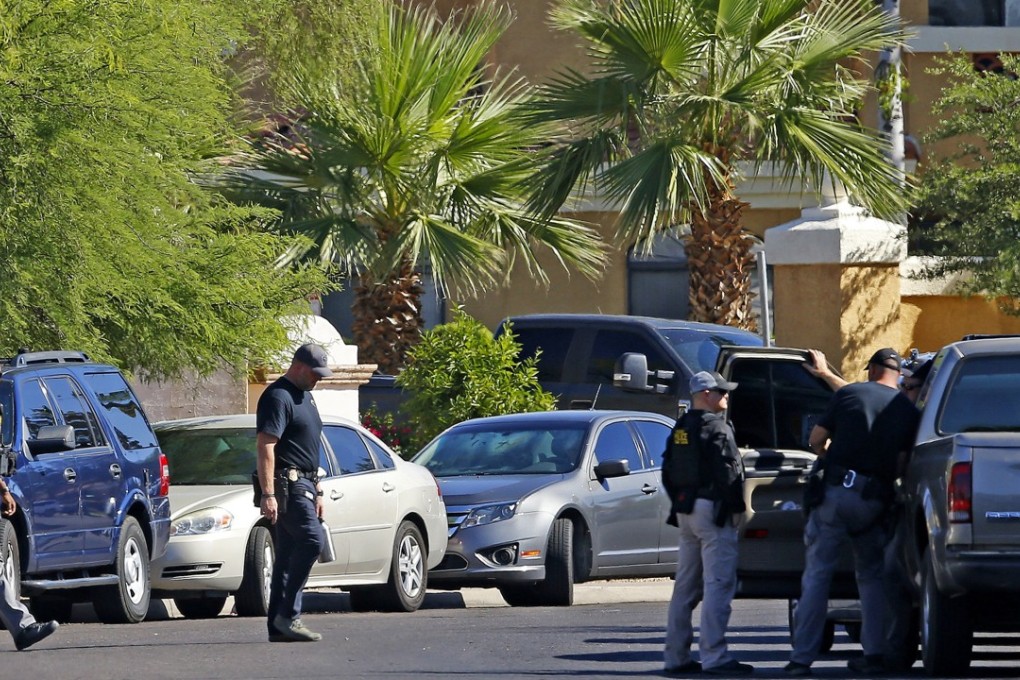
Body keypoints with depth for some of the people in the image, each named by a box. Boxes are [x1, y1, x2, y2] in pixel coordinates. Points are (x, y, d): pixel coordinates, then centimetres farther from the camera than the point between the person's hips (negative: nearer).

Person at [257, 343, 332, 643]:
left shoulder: (304, 397, 21)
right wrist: (268, 494, -25)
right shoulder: (278, 397, -11)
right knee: (311, 540, -20)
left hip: (303, 484, 10)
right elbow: (266, 447, -18)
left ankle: (279, 627, 5)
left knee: (289, 555, 6)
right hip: (286, 484, -10)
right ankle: (287, 615, -19)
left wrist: (316, 491, 27)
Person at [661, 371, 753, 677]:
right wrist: (735, 508, -10)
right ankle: (714, 657, -16)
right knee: (718, 584, -10)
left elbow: (668, 473, 18)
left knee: (686, 586, 13)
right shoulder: (716, 428, -12)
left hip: (686, 511, 9)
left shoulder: (680, 430, 16)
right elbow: (729, 472, -17)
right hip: (712, 510, -9)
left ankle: (676, 657, 15)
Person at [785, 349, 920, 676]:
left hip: (837, 491, -2)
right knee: (871, 576, 17)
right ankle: (874, 654, 10)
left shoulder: (849, 394, 2)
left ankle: (802, 658, -5)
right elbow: (902, 462, 1)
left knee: (817, 575, -1)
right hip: (876, 499, 2)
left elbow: (816, 438, 5)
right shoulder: (908, 411, 7)